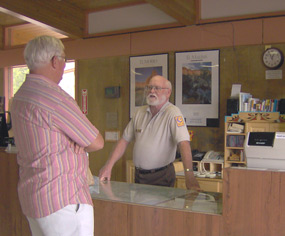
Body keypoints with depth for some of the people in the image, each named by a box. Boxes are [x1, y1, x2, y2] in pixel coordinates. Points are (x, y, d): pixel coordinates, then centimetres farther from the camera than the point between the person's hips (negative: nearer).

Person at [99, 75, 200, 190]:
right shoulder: (140, 112, 6)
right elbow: (124, 140, 8)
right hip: (138, 175, 6)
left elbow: (183, 143, -26)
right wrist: (108, 166, 1)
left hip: (161, 177, -5)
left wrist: (189, 176, -36)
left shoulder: (172, 113, -14)